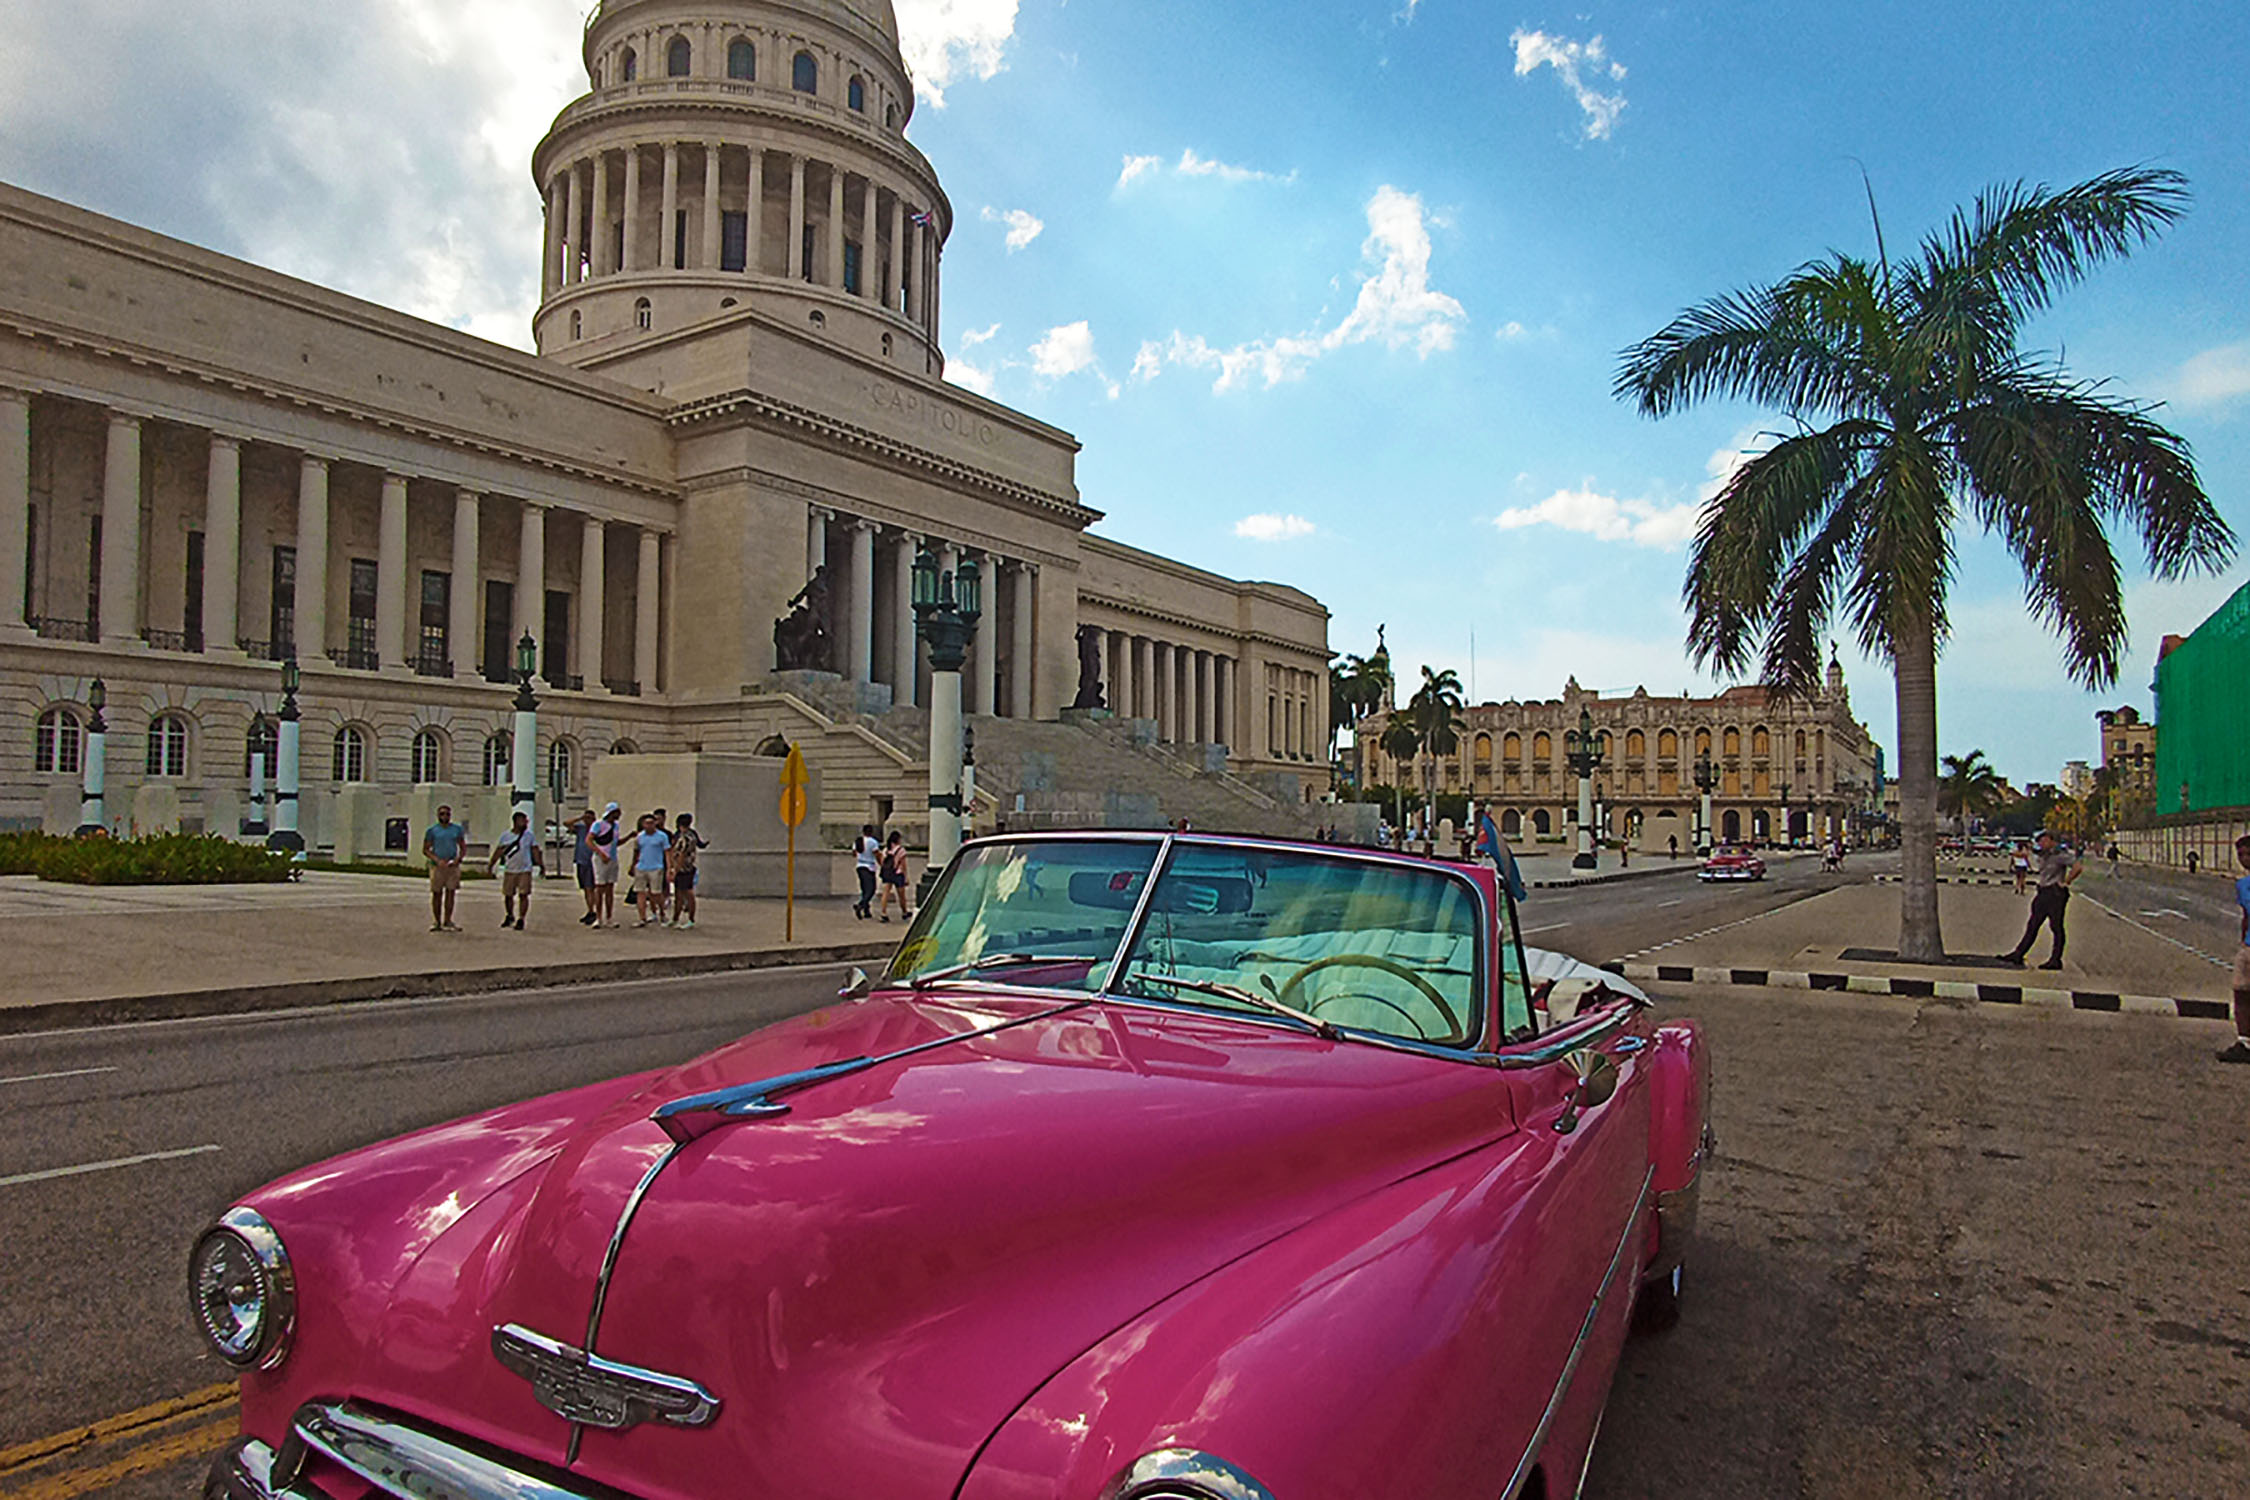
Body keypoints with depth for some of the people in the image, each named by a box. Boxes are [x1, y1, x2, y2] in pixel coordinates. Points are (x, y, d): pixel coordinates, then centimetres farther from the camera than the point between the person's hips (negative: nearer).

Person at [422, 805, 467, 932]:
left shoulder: (457, 829, 10)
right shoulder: (432, 830, 3)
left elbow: (463, 847, 13)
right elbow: (425, 850, 3)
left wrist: (458, 859, -6)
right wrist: (437, 860, -13)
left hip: (453, 865, 2)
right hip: (437, 865, -2)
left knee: (451, 892, -2)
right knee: (437, 893, 2)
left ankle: (447, 922, 3)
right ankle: (436, 922, 9)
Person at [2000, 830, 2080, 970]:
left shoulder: (2060, 854, -12)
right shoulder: (2044, 854, 15)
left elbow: (2077, 867, -23)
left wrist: (2065, 882, -16)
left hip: (2055, 894, -9)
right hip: (2043, 893, 9)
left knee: (2056, 927, -3)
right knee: (2033, 925, 7)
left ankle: (2055, 961, 2)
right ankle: (2018, 956, 7)